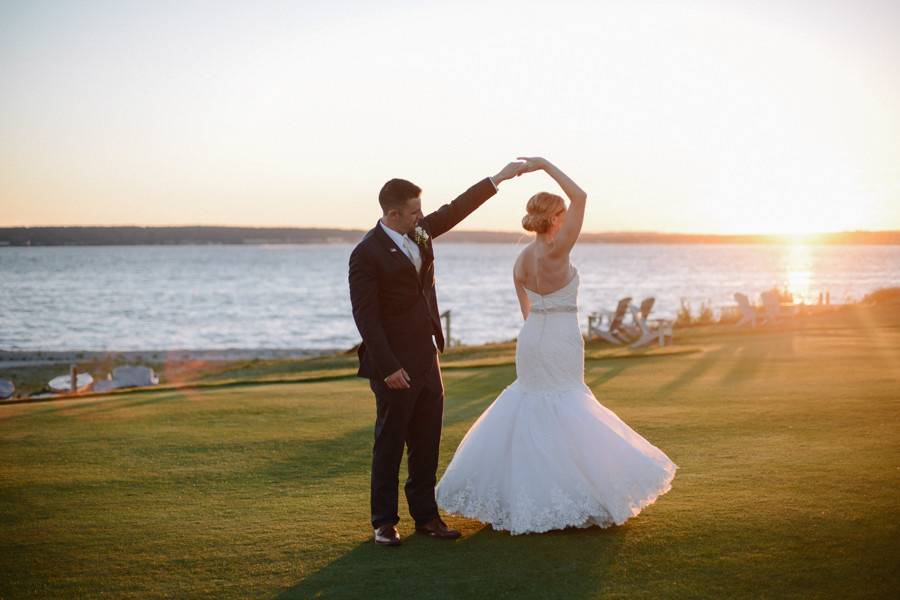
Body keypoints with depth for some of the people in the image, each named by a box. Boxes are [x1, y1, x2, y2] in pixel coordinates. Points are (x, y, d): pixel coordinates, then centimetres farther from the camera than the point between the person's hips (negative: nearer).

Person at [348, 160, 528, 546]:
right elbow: (365, 316, -18)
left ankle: (425, 515, 21)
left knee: (427, 443, 11)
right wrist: (388, 368, -20)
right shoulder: (367, 254, -15)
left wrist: (498, 178, 19)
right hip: (396, 365, -7)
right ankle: (384, 522, 15)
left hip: (427, 359, 7)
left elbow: (455, 210, 18)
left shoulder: (419, 233, 6)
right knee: (390, 444, 4)